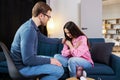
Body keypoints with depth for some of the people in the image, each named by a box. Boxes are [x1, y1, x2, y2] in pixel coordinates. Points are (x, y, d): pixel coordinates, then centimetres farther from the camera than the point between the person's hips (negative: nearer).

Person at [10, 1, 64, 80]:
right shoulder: (28, 30, -26)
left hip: (27, 59, 10)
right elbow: (28, 60, -30)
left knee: (55, 60, 22)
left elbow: (45, 39, 24)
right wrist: (49, 60, -20)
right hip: (23, 66, -10)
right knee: (59, 70, -17)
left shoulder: (33, 27, 6)